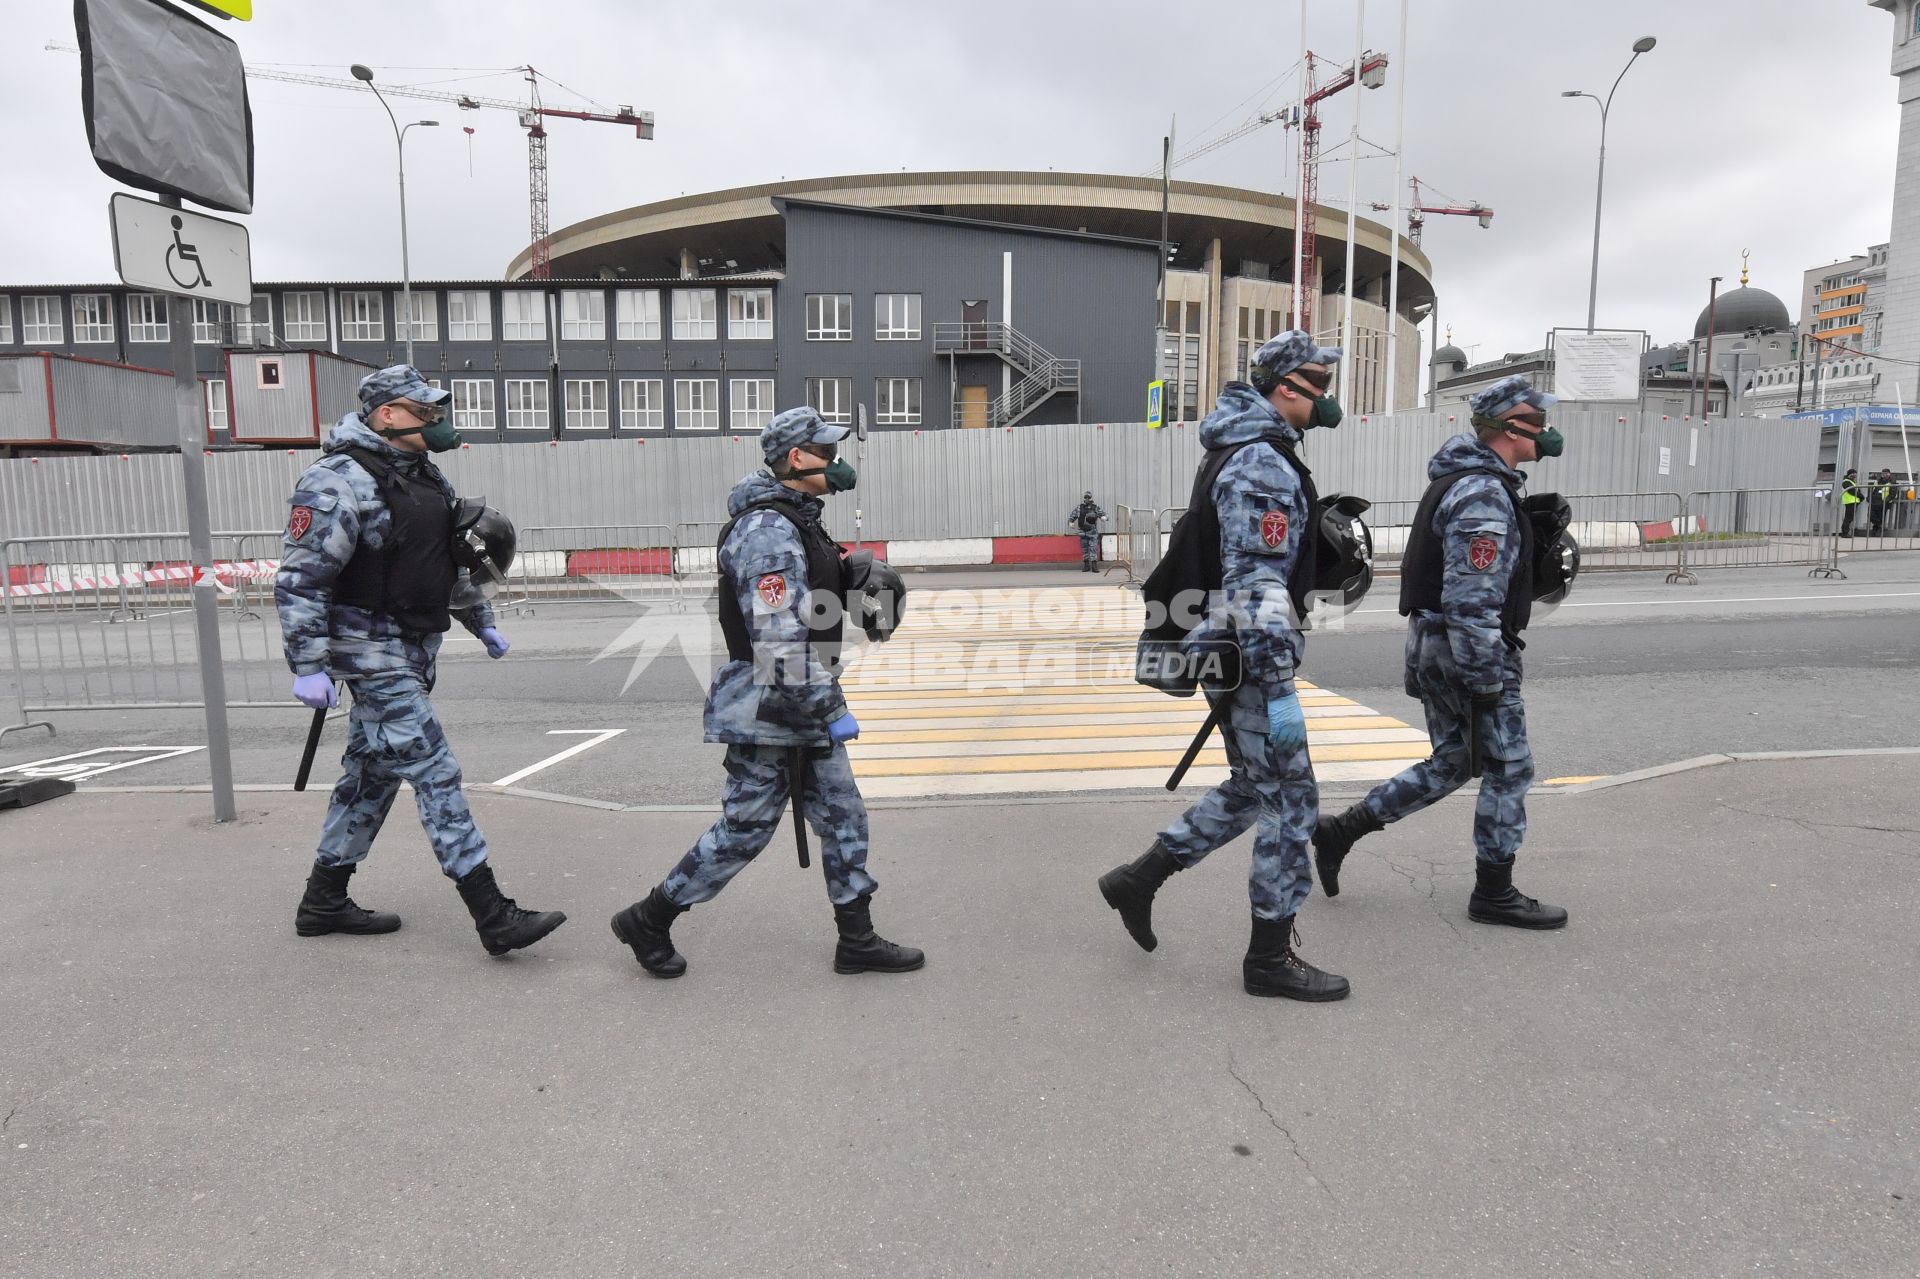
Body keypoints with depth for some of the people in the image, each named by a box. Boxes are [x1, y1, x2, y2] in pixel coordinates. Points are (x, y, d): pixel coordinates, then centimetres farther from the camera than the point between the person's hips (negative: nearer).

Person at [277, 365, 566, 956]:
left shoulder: (423, 474, 11)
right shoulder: (339, 482, -16)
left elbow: (452, 556, 23)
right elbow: (298, 579, -18)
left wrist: (480, 620, 25)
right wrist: (308, 667, -21)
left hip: (414, 648, 9)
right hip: (373, 649, -9)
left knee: (372, 773, 16)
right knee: (435, 774, -11)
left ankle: (323, 902, 32)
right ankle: (495, 918, -8)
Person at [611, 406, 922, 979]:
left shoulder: (797, 519, 13)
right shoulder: (769, 532, -21)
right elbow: (779, 643, -26)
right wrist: (831, 710, -21)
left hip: (802, 708, 10)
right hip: (767, 711, -10)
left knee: (843, 815, 12)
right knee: (745, 828, 2)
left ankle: (857, 941, 23)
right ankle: (647, 921, 20)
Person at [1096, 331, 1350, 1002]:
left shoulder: (1251, 452, 16)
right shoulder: (1264, 463, -17)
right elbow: (1257, 586, -25)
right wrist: (1280, 689, -25)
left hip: (1226, 651, 10)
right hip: (1247, 657, -10)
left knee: (1252, 788, 20)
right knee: (1289, 800, 0)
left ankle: (1139, 878, 25)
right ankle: (1270, 958, 13)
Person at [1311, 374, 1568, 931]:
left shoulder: (1458, 478, 12)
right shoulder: (1484, 495, -20)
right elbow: (1471, 602, -25)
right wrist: (1488, 680, -22)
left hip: (1432, 647, 10)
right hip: (1469, 652, -10)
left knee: (1450, 764, 18)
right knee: (1508, 770, 4)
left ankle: (1339, 831, 18)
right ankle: (1494, 894, 17)